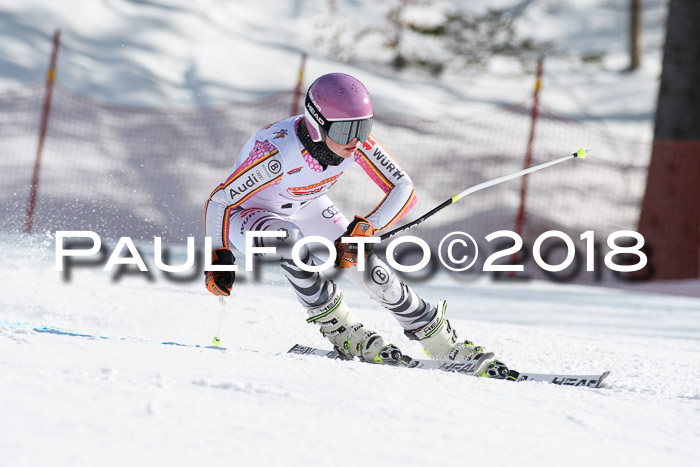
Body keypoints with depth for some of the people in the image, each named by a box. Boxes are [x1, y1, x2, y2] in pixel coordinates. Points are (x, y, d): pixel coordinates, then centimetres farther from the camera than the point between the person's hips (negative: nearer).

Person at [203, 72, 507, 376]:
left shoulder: (357, 140, -27)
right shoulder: (277, 152, -40)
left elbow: (403, 189, -20)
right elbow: (220, 200, -28)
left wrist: (364, 229, -32)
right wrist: (218, 257, -26)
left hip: (306, 207, 4)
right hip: (250, 212, -4)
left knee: (369, 269, -7)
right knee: (291, 242, -37)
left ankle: (446, 345, 8)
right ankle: (343, 332, -19)